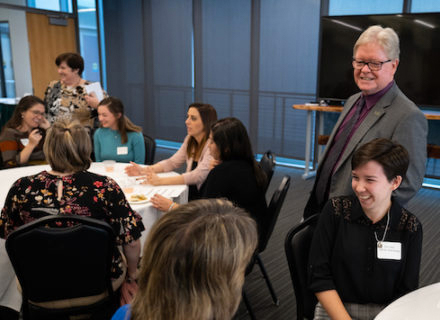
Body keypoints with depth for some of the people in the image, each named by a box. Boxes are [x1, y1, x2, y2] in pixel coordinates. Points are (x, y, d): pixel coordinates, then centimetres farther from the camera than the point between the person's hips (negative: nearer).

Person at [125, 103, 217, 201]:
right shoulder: (190, 140, 8)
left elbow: (199, 175, -26)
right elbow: (172, 162, 9)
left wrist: (160, 181, -30)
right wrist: (144, 170, -6)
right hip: (189, 195, 6)